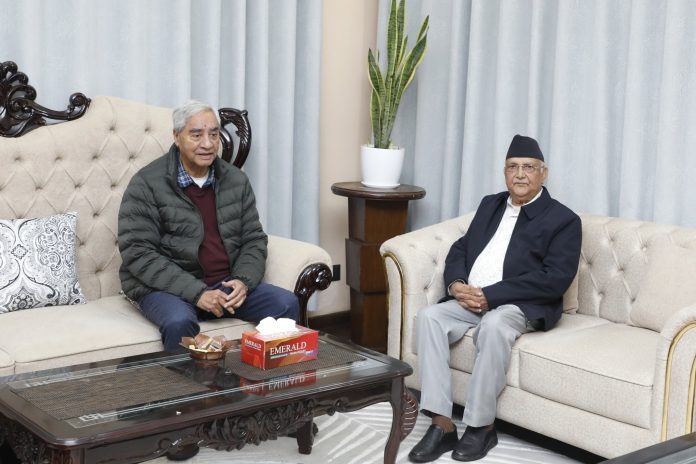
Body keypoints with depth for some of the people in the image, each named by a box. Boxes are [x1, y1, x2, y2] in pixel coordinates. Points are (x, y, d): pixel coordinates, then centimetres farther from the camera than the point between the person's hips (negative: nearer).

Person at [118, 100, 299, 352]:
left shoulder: (236, 180, 9)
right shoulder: (146, 184, -7)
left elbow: (254, 239, 11)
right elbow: (138, 254, -14)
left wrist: (243, 280, -12)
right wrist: (196, 292, -22)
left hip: (226, 284, 5)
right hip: (167, 286, -4)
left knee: (287, 304, -16)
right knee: (179, 322, -37)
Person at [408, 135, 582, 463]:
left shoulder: (563, 220, -1)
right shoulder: (490, 204, 20)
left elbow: (555, 279, -13)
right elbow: (460, 249, 17)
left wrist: (490, 296, -18)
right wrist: (457, 285, -8)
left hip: (520, 305, -5)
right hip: (471, 299, 6)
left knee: (493, 325, -37)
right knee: (428, 316, -22)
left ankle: (481, 426, -22)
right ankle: (442, 424, -23)